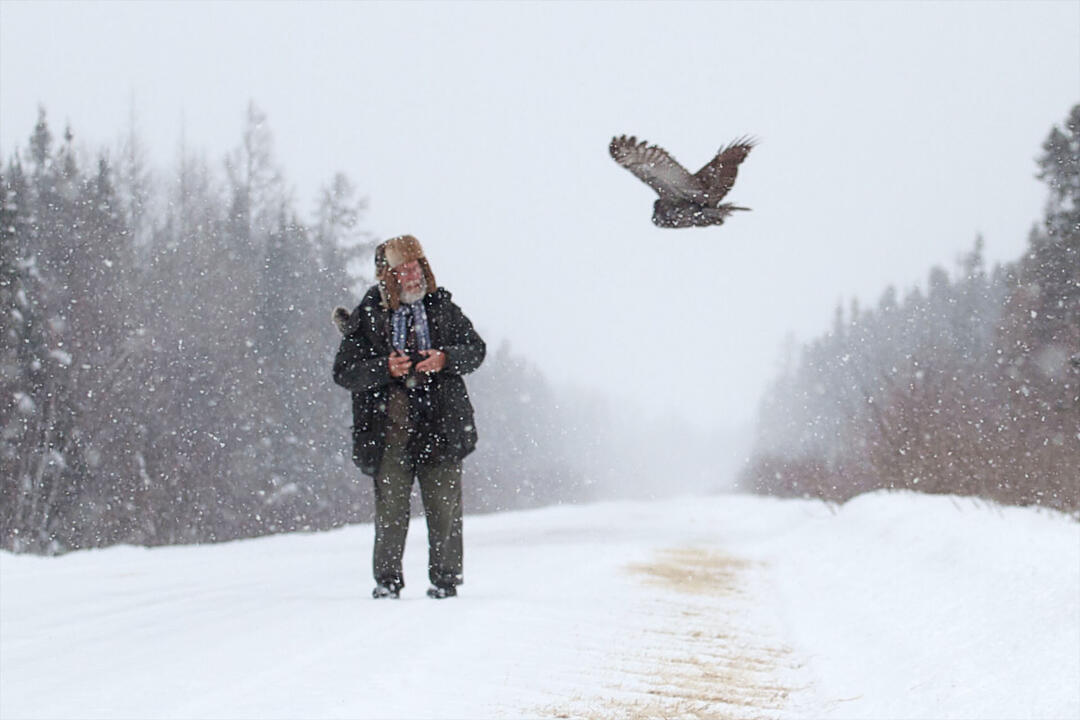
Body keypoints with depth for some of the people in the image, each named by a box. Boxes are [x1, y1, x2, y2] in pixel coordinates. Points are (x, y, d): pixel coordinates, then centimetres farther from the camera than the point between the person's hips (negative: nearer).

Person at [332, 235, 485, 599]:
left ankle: (445, 578, 12)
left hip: (441, 424, 2)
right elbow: (344, 372, -1)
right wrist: (385, 368, -16)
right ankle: (387, 579, 10)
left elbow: (476, 349, 13)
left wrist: (445, 360, -7)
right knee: (390, 509, -2)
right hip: (390, 427, -1)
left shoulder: (442, 306, 6)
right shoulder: (367, 316, 0)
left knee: (444, 507, 2)